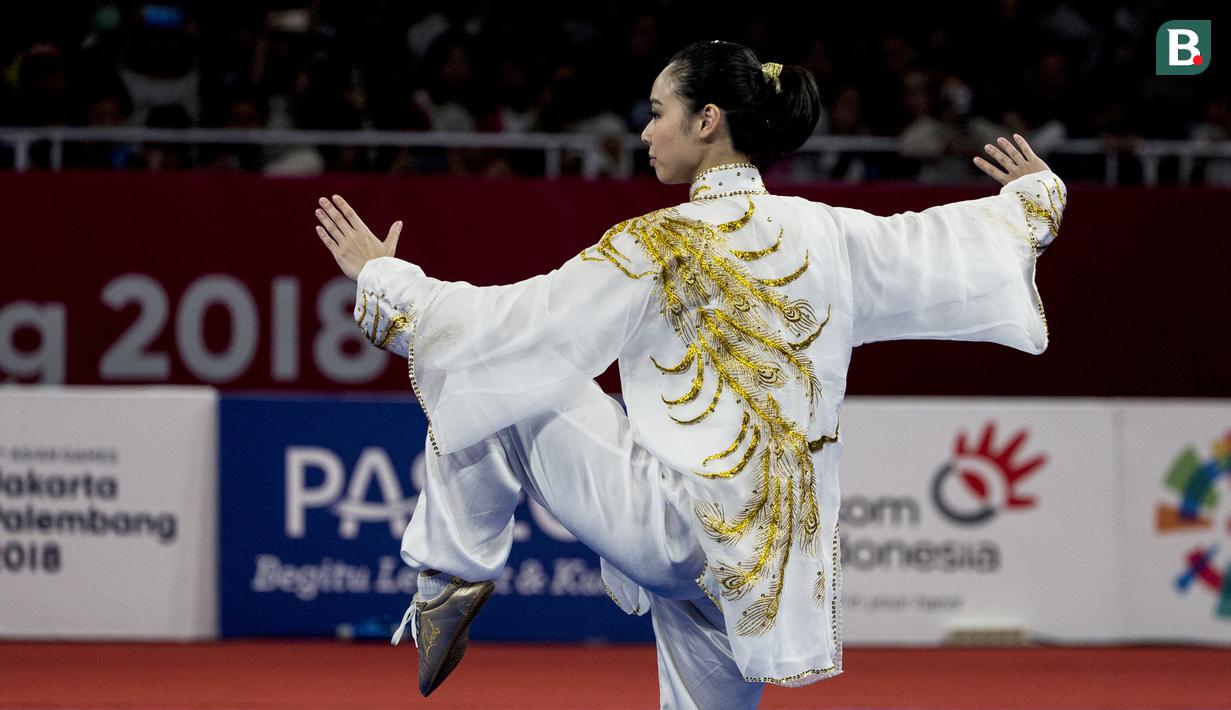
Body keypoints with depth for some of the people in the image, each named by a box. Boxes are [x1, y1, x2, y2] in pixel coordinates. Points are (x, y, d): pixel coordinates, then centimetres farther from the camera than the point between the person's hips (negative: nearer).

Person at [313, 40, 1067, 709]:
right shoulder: (826, 236, 5)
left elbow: (511, 324, -9)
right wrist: (1034, 195, 37)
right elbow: (944, 248, 17)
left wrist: (382, 278, 1)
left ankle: (454, 571, 7)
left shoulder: (656, 249, -10)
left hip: (673, 524, -6)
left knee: (488, 387, 7)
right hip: (763, 563, 6)